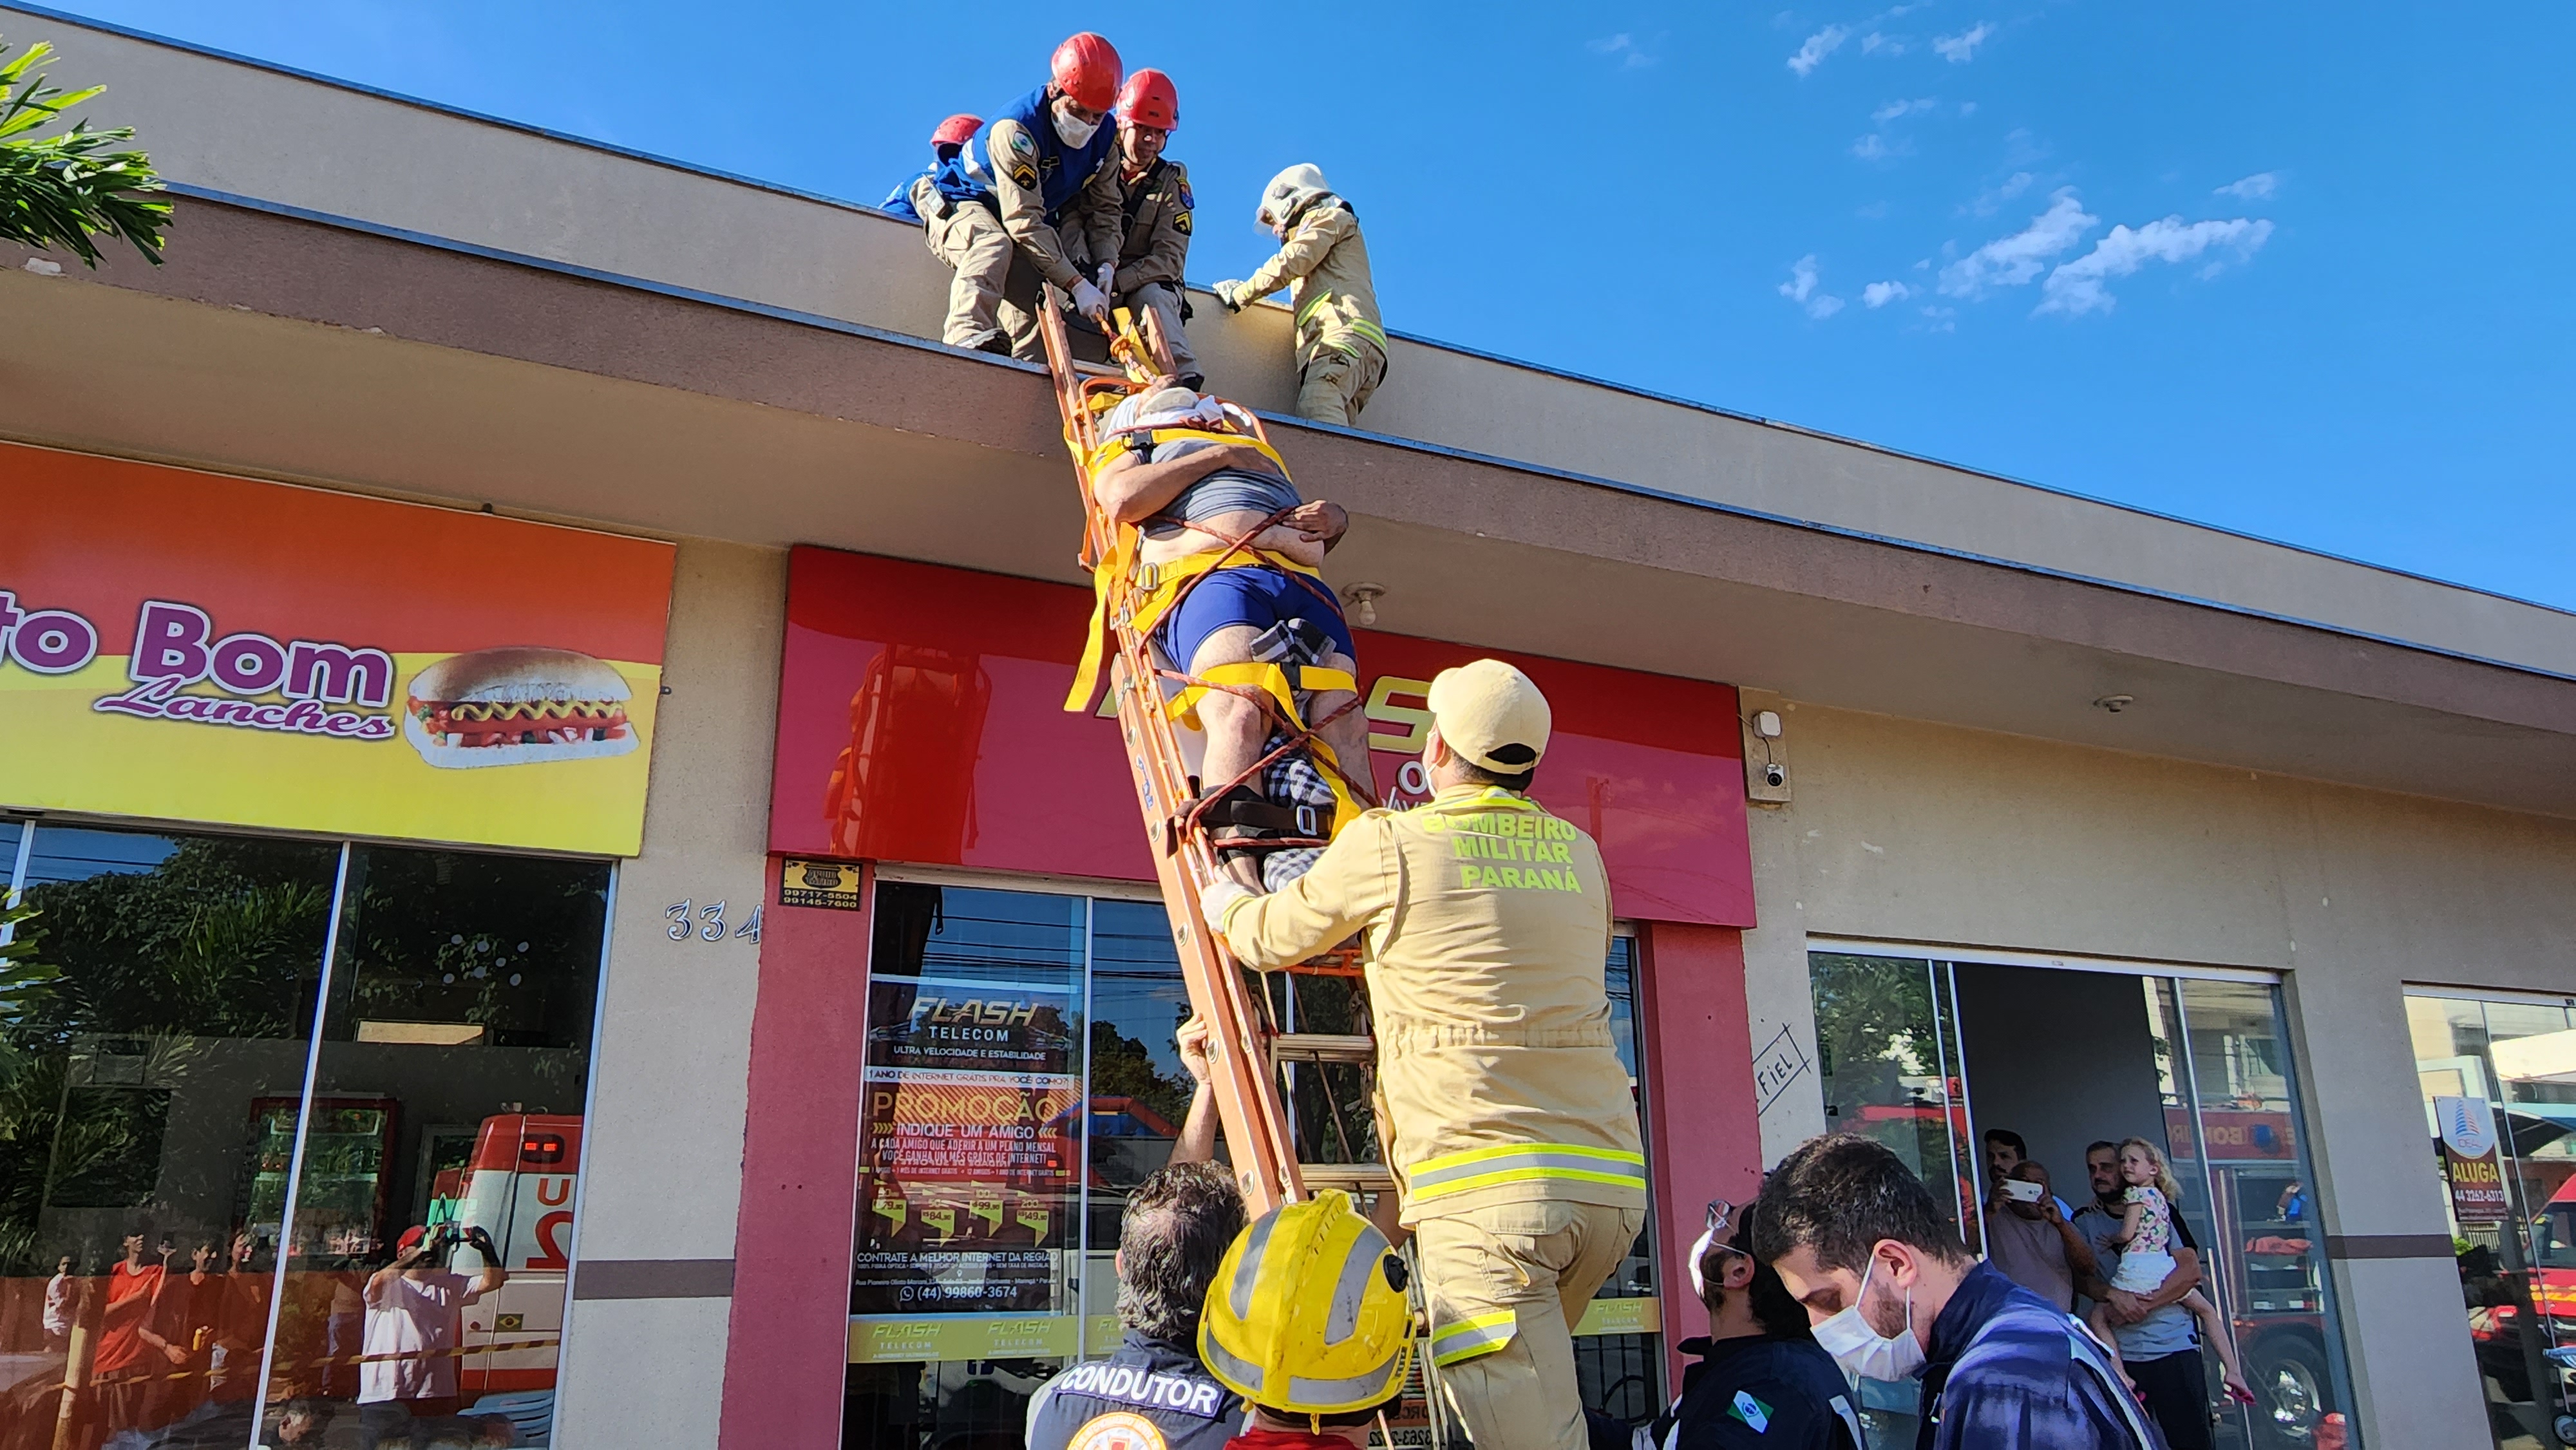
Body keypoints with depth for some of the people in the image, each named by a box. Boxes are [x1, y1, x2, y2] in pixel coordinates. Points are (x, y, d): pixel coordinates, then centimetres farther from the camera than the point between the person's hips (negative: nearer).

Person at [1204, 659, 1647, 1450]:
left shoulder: (1388, 843, -2)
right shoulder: (1580, 855, 13)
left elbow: (1274, 938, 13)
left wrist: (1223, 903, 37)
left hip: (1487, 1189, -6)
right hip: (1611, 1180, 6)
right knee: (1544, 1386, 23)